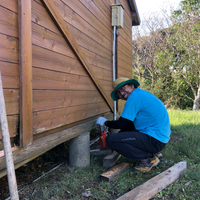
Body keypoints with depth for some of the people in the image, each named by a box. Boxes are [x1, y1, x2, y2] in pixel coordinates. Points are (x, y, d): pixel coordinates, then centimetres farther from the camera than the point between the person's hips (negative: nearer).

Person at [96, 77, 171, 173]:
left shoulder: (134, 96, -13)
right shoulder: (143, 94, 18)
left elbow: (121, 124, -12)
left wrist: (105, 122, 5)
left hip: (155, 140, -10)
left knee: (111, 140, -17)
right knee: (123, 131, 25)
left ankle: (149, 158, -7)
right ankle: (152, 152, 14)